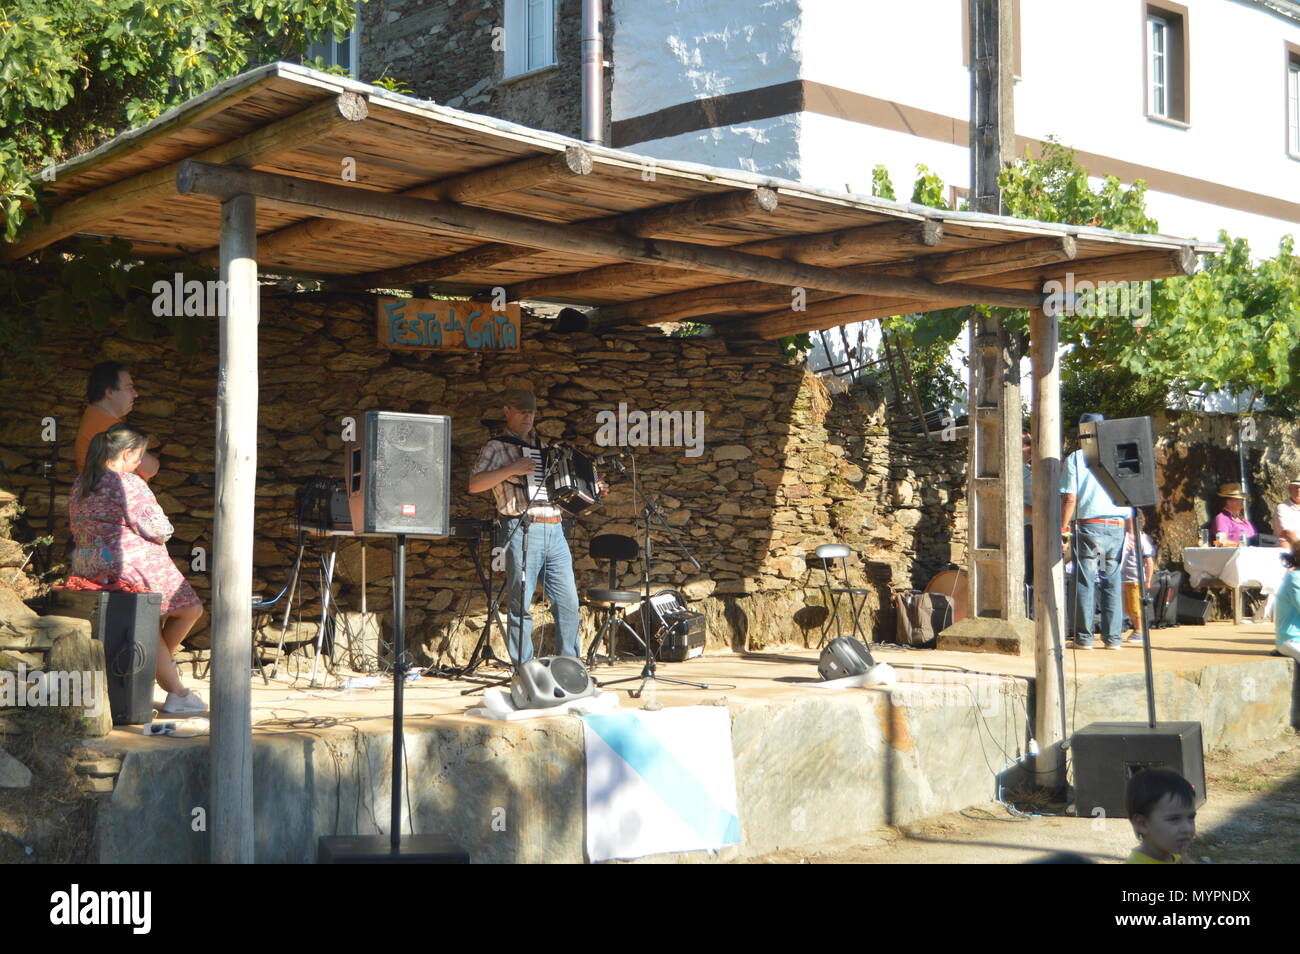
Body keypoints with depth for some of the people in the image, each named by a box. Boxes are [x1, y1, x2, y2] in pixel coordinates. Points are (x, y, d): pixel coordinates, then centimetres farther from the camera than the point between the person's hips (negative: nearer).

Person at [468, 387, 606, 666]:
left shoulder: (542, 446, 22)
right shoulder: (497, 446, 3)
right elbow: (474, 484, -10)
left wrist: (591, 489, 19)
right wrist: (512, 469, -17)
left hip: (554, 530, 6)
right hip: (523, 530, -6)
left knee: (568, 602, 5)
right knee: (521, 603, -5)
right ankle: (523, 669, 0)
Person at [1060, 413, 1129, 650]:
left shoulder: (1075, 459, 1)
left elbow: (1069, 498, -6)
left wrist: (1063, 528, 1)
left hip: (1089, 527, -3)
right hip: (1117, 527, 3)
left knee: (1084, 582, 1)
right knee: (1112, 583, 9)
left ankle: (1084, 637, 1)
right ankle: (1113, 637, 9)